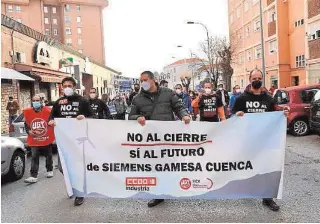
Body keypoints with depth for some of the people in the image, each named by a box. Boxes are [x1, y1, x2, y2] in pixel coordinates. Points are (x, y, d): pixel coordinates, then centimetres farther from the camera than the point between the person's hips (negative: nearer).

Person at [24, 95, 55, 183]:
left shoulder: (48, 111, -9)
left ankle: (50, 171, 35)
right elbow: (26, 124, 10)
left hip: (47, 139, -1)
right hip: (34, 140, 1)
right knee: (34, 158, -4)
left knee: (48, 156, 15)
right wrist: (29, 131, -7)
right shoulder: (27, 112, 0)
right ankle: (33, 176, -4)